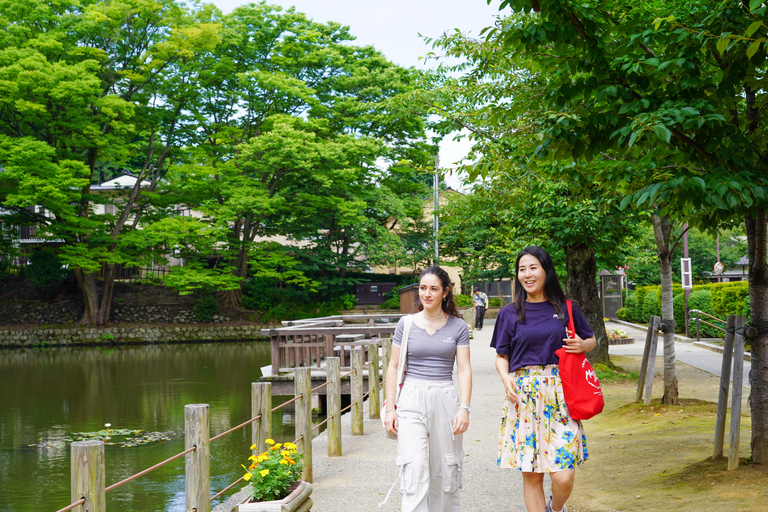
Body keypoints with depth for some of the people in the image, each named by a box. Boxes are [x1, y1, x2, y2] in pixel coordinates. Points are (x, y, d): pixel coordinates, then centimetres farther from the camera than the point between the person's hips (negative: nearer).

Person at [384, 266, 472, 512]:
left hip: (445, 399, 1)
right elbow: (394, 367, 7)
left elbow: (464, 369, 1)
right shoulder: (406, 324, 4)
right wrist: (390, 407, 0)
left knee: (445, 471, 6)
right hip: (412, 400, -1)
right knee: (415, 470, -11)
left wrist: (464, 408, -9)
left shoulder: (458, 326, 4)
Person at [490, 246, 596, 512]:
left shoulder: (567, 309, 7)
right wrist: (505, 378, -9)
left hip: (559, 395, 0)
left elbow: (591, 340, 19)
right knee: (531, 475, 2)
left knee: (563, 477, -7)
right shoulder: (510, 313, 6)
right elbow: (501, 356, 11)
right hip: (523, 397, 1)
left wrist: (582, 345, -4)